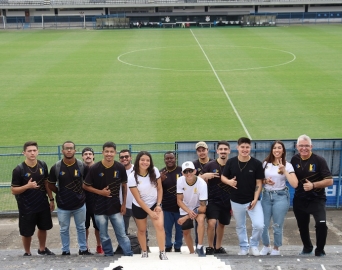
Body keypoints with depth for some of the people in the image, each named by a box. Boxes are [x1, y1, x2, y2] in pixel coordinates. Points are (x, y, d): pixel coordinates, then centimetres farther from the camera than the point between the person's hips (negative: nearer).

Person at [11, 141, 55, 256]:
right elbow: (13, 190, -13)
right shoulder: (18, 170, -16)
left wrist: (51, 199, 8)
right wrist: (27, 186, -28)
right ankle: (27, 253, 30)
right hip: (27, 207, -4)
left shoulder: (42, 165, -3)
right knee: (27, 232, 8)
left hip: (43, 204, 5)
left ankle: (42, 249, 41)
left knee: (43, 228, 20)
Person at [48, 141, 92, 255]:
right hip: (63, 205, 0)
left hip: (79, 204, 1)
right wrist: (60, 193, 2)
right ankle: (65, 251, 27)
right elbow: (51, 184, 4)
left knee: (81, 228, 14)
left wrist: (81, 192, 2)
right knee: (64, 229, 12)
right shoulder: (56, 167, -9)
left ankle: (83, 249, 28)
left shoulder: (82, 166, -7)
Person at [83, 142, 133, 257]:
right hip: (100, 208, 0)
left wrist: (124, 204, 4)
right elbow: (85, 186, -2)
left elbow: (124, 185, 7)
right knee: (104, 237, 11)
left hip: (116, 207, 0)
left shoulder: (120, 167, -6)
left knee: (122, 234, 4)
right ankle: (109, 256, 27)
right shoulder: (95, 168, -11)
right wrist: (100, 192, -15)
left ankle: (130, 256, 14)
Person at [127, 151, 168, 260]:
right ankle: (144, 252, 33)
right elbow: (138, 199, -18)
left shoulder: (154, 171, -13)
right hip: (139, 207, -1)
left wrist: (158, 205, -11)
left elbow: (159, 188, -2)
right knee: (142, 230, 13)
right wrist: (150, 212, -17)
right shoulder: (132, 177, -21)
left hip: (155, 204, 1)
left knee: (160, 225, -18)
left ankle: (162, 253, -9)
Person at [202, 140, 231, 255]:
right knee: (212, 223, -18)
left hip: (227, 201, 3)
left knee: (222, 224, 15)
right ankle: (210, 247, 2)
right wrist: (206, 176, -20)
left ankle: (218, 247, 33)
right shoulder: (210, 166, -6)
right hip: (213, 200, -3)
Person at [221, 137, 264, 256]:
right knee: (240, 226, 15)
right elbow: (223, 177, 4)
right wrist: (229, 181, -19)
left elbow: (259, 183, -6)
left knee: (259, 225, -13)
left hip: (252, 200, -2)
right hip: (236, 201, 2)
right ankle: (243, 247, 35)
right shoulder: (231, 162, -5)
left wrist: (255, 199, -14)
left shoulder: (257, 163, -9)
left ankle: (253, 245, 13)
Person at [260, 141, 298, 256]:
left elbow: (294, 184, -14)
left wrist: (284, 171, -20)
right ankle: (266, 246, 30)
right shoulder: (265, 163, 3)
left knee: (277, 226, 5)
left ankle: (276, 249, 26)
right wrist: (265, 181, -10)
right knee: (263, 225, 5)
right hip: (266, 196, 3)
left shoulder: (287, 165, -4)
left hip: (281, 197, -2)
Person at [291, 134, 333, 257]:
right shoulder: (294, 160, -1)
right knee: (302, 226, 16)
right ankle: (307, 247, 41)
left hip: (317, 199, -4)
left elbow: (329, 181, -15)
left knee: (321, 223, -21)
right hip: (299, 200, 4)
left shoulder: (319, 160, -14)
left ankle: (320, 250, 1)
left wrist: (313, 185, -26)